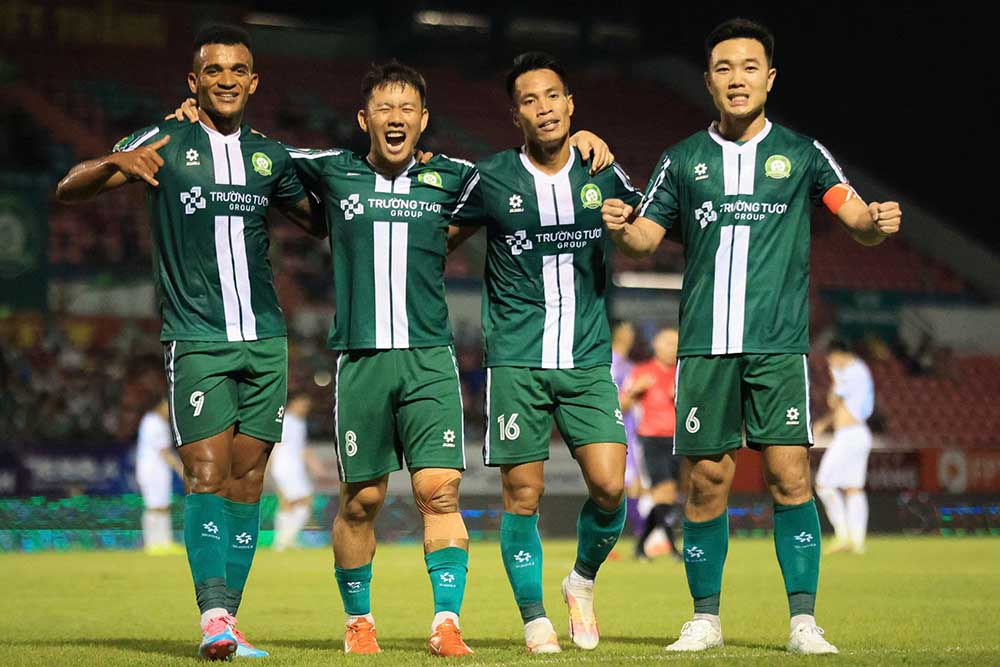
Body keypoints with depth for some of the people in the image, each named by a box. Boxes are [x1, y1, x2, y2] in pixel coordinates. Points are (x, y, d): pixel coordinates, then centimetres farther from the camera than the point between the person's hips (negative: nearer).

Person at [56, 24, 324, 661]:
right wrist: (115, 163, -26)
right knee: (208, 476, -14)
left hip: (265, 337, 4)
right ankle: (213, 614, -18)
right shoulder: (165, 143, 0)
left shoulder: (269, 155, 11)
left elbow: (319, 220, 27)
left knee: (247, 480, 3)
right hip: (197, 339, -4)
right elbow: (69, 189, -5)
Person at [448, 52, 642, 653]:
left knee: (610, 485, -9)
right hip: (517, 361, -1)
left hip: (588, 360, 2)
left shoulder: (603, 174, 5)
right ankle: (535, 618, 15)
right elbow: (444, 237, 16)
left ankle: (583, 581, 19)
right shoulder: (492, 179, 0)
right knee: (523, 495, -2)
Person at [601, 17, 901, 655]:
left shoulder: (801, 153, 6)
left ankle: (803, 621, -5)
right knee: (708, 479, 2)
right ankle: (706, 619, 14)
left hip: (779, 344, -1)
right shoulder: (684, 160, 10)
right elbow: (646, 236, 13)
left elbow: (858, 219, 2)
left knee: (790, 475, -9)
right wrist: (622, 227, -10)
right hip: (705, 344, 1)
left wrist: (876, 222, -21)